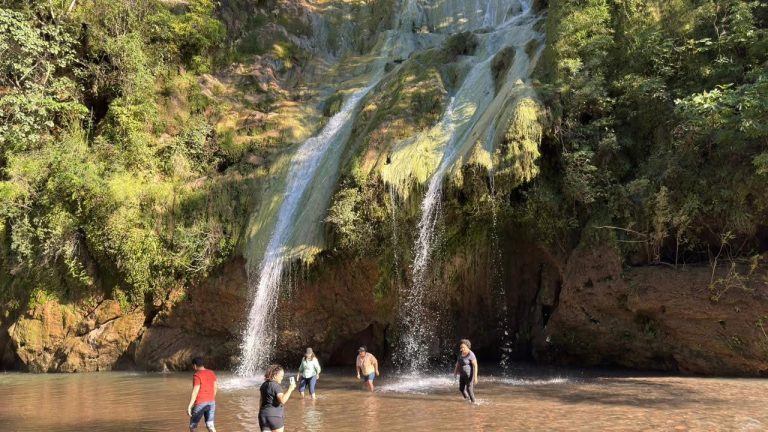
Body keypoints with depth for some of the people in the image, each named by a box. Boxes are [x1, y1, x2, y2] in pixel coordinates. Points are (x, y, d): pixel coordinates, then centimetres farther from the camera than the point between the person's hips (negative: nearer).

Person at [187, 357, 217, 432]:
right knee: (210, 425, 4)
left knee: (193, 425, 12)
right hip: (211, 402, 6)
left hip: (200, 403, -6)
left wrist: (189, 407, -17)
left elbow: (195, 391, -18)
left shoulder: (197, 375, -14)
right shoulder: (212, 373, 7)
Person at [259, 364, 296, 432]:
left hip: (263, 415, 7)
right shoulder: (276, 386, -14)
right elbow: (282, 400, -28)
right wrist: (290, 389, -24)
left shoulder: (264, 385, 11)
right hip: (275, 416, -7)